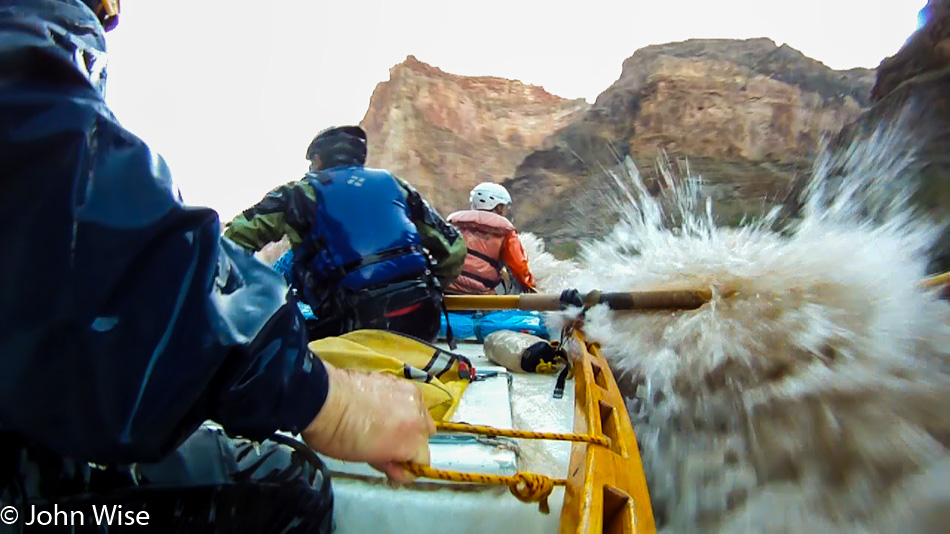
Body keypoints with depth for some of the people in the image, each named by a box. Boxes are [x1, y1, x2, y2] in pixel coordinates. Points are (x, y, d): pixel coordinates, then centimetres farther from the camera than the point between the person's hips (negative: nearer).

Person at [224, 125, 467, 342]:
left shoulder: (302, 191, 11)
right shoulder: (394, 184, 19)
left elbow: (236, 237, 7)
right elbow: (452, 247, 18)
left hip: (359, 319, -4)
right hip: (421, 315, 4)